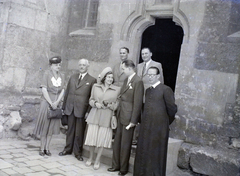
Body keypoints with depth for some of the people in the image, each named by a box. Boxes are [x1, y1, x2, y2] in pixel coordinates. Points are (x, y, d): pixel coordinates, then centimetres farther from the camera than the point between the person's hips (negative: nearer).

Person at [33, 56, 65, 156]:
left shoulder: (61, 76, 8)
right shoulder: (47, 74, -4)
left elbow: (62, 90, 4)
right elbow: (44, 89, -10)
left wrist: (57, 102, -10)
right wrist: (51, 103, -14)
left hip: (56, 104, 4)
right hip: (46, 102, -4)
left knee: (52, 126, 7)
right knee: (44, 125, 3)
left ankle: (47, 148, 16)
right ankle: (42, 148, 12)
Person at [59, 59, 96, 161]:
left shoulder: (92, 80, -1)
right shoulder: (73, 77, 13)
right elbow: (67, 92, 13)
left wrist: (88, 111, -10)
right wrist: (64, 106, 10)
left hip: (81, 109, -4)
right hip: (70, 108, 4)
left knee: (79, 132, 4)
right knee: (70, 130, 13)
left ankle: (77, 152, 17)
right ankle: (68, 149, 26)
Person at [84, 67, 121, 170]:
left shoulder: (117, 89, 0)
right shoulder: (95, 86, 7)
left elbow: (117, 105, 2)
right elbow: (91, 100, 13)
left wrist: (110, 105, -16)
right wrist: (95, 103, -7)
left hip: (106, 117, -1)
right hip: (94, 116, 2)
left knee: (102, 139, 2)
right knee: (91, 137, 4)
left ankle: (97, 160, 19)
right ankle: (90, 158, 25)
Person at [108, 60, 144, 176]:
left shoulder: (138, 82, -15)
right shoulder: (126, 80, 11)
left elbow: (137, 103, -17)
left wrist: (133, 121, -16)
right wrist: (117, 114, 9)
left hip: (128, 117, -8)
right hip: (121, 116, 8)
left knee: (125, 144, 5)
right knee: (117, 142, 15)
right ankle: (116, 165, 29)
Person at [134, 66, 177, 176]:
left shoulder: (166, 90, -8)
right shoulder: (148, 90, 13)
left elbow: (172, 109, -6)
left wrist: (167, 121, 6)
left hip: (158, 128, -6)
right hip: (146, 127, 6)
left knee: (156, 153, 3)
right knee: (143, 152, 12)